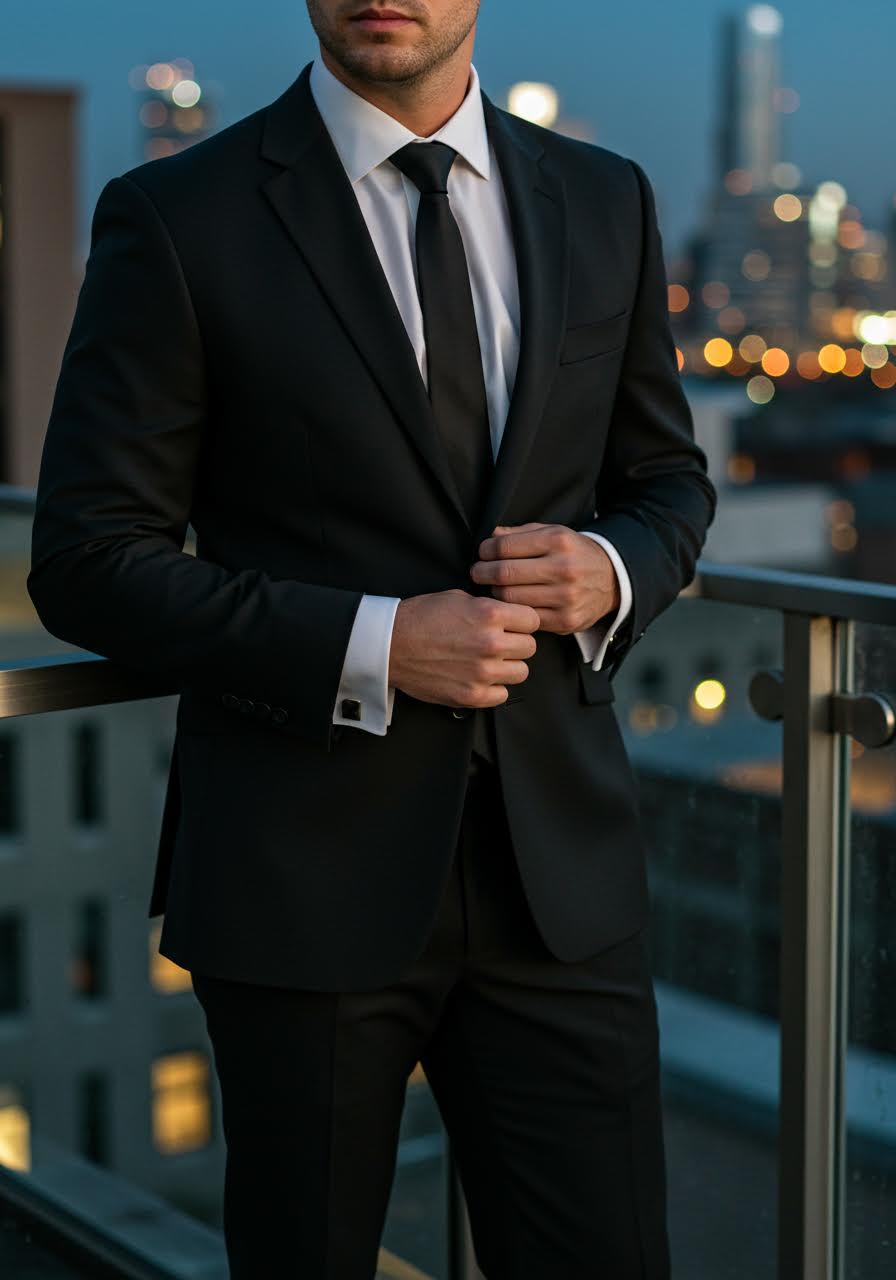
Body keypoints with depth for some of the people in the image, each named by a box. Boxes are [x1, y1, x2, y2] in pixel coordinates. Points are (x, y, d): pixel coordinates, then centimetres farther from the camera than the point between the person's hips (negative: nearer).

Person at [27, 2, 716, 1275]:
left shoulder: (605, 203, 7)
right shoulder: (177, 218, -6)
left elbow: (668, 478, 17)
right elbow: (90, 563, -7)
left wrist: (613, 571, -6)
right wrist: (370, 646, -18)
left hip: (559, 857, 3)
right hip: (305, 872, -3)